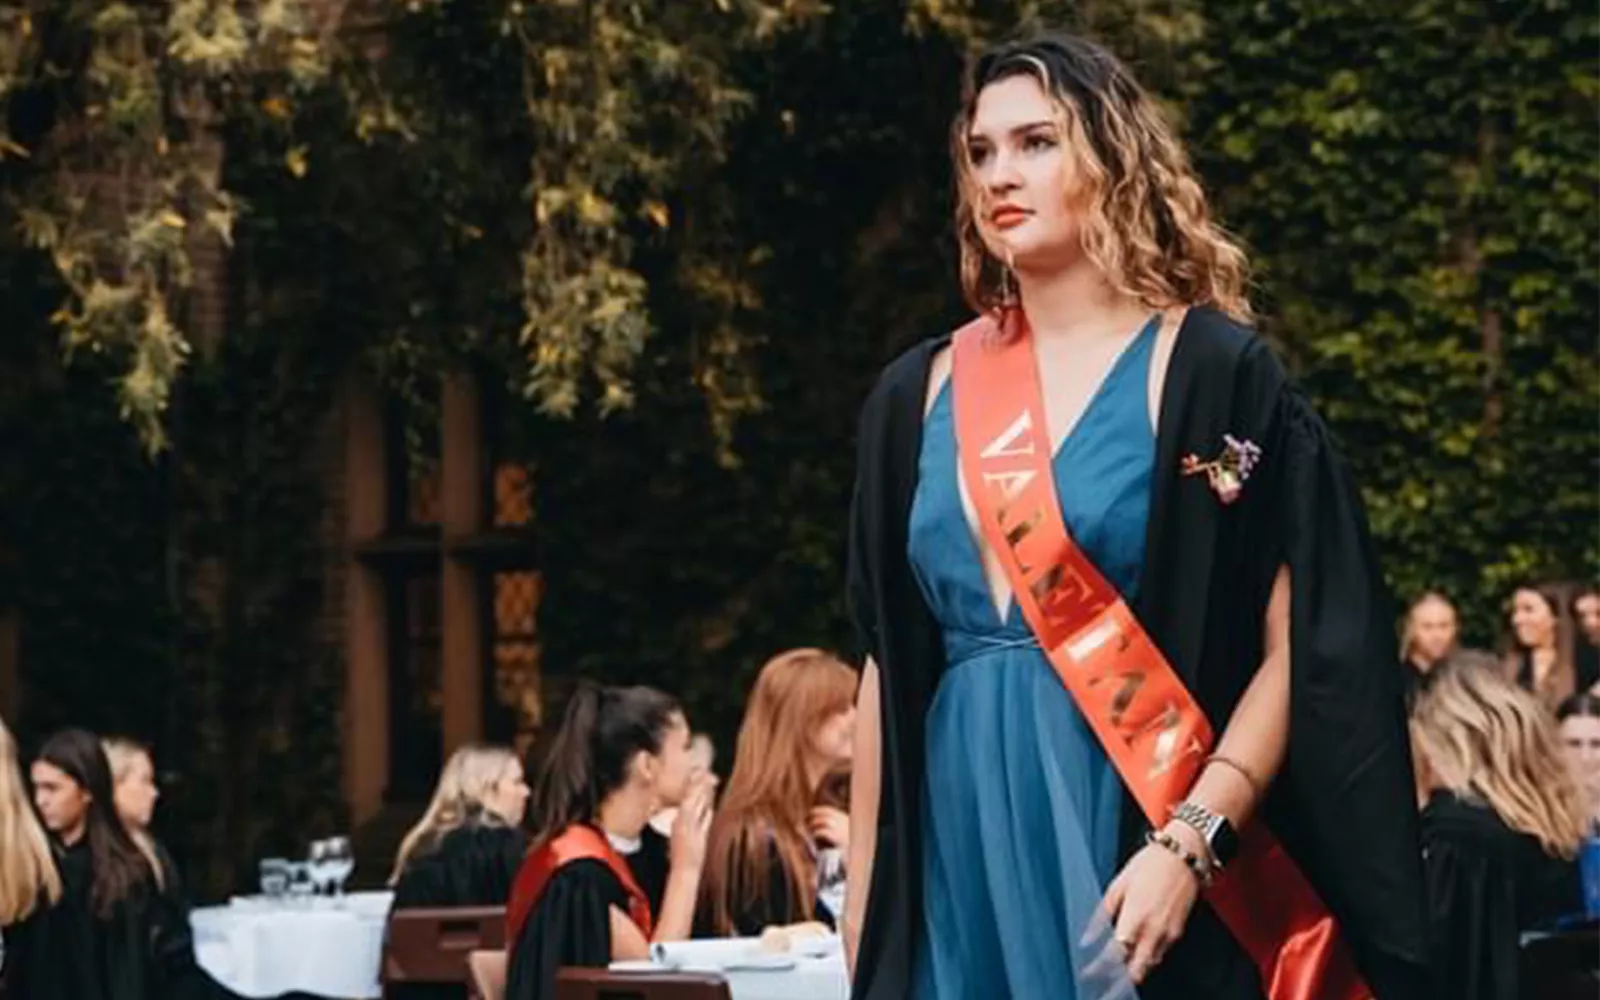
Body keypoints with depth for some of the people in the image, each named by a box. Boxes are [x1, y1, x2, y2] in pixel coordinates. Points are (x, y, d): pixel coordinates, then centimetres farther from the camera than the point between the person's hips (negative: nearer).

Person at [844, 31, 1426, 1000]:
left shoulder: (1215, 374, -3)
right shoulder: (919, 395, 10)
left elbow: (1301, 649, -8)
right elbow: (888, 665, 13)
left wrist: (1190, 844, -19)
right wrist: (865, 894, 9)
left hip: (1135, 840, -4)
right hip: (960, 849, 4)